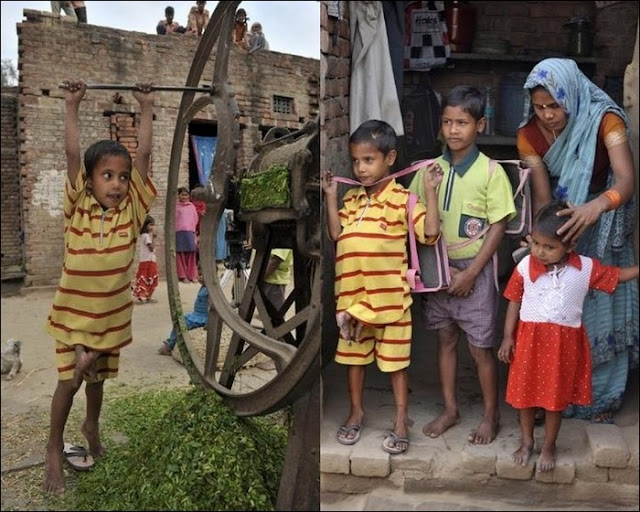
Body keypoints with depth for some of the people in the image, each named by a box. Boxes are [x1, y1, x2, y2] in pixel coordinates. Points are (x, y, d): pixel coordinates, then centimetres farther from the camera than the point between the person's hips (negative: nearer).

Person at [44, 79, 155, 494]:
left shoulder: (131, 210, -7)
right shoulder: (78, 209, -11)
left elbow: (144, 155, -9)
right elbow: (72, 155, -16)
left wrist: (146, 108, -7)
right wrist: (73, 107, -13)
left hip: (113, 312, 2)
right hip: (74, 311, -2)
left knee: (98, 376, 20)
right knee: (70, 379, 0)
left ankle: (92, 426, 47)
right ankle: (54, 451, 18)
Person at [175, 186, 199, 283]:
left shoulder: (192, 206, 14)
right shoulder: (176, 206, 7)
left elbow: (196, 219, 16)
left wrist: (193, 229, 8)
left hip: (190, 232, 2)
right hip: (179, 232, -2)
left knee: (191, 254, -1)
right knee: (180, 254, -2)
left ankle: (192, 275, 5)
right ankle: (183, 276, 4)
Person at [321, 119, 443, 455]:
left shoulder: (402, 198, -9)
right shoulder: (351, 198, 6)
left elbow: (430, 233, -17)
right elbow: (336, 234, -1)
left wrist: (430, 192, -22)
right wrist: (331, 197, -2)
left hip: (389, 296, -5)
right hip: (352, 295, 5)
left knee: (394, 359, 8)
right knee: (352, 354, 16)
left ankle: (401, 420, 21)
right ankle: (356, 412, 33)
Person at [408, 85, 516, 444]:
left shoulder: (491, 172, -10)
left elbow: (498, 227, -9)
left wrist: (469, 273, -13)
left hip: (475, 270, -4)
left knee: (481, 346, 5)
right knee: (446, 340, 15)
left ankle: (491, 415, 24)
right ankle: (451, 409, 31)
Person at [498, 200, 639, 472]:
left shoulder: (586, 268, -9)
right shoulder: (525, 266, -11)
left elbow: (617, 275, 6)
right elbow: (514, 301, -3)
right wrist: (508, 336, -4)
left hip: (564, 342, 0)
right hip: (529, 338, 0)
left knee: (556, 397, 11)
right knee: (524, 391, 11)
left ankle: (549, 446, 32)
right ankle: (526, 441, 34)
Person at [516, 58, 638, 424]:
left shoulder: (604, 120, -24)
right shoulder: (529, 135, -15)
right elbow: (542, 196, -18)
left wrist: (595, 206, -58)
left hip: (602, 225, -2)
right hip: (559, 219, 2)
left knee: (601, 304, 3)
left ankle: (601, 396, 22)